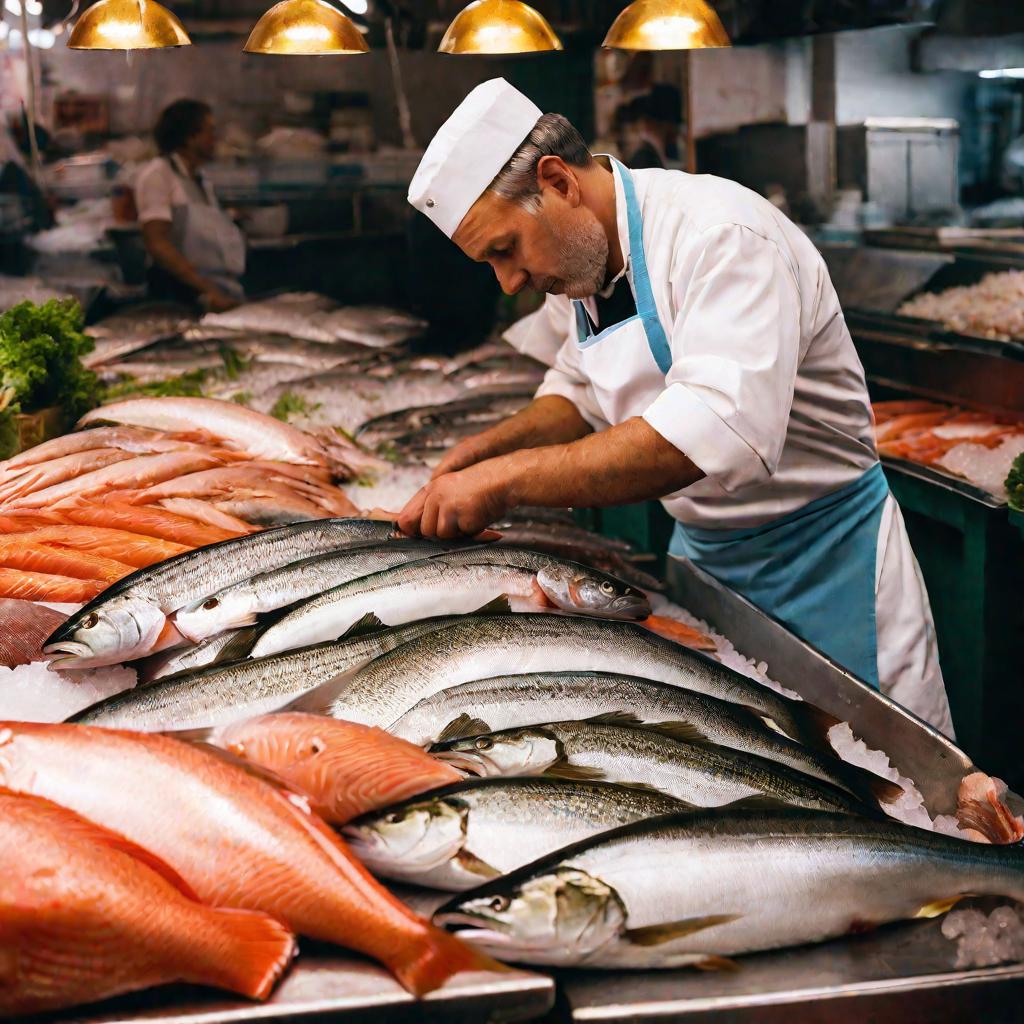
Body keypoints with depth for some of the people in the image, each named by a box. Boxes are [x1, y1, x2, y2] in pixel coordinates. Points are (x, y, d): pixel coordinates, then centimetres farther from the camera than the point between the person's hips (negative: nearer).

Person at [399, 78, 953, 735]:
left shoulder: (721, 234, -26)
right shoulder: (582, 260, 0)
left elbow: (717, 433, -41)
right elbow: (580, 394, 18)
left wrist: (508, 479, -39)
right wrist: (490, 447, -3)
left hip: (820, 555, -7)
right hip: (698, 549, 8)